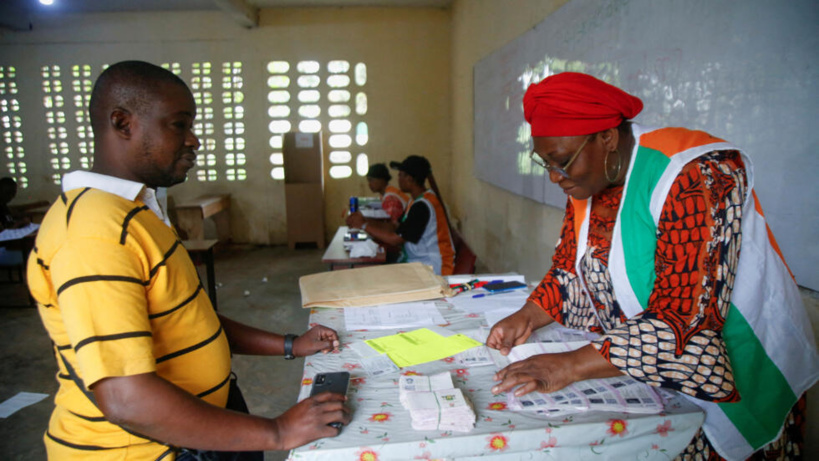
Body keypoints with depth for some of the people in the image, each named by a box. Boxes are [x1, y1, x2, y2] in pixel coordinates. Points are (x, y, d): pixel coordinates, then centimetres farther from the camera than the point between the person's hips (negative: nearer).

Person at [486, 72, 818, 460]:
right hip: (632, 372, 6)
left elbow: (683, 324, -29)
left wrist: (571, 365, -31)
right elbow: (570, 272, 8)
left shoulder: (697, 178, -24)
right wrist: (528, 317, -9)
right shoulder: (590, 179, 1)